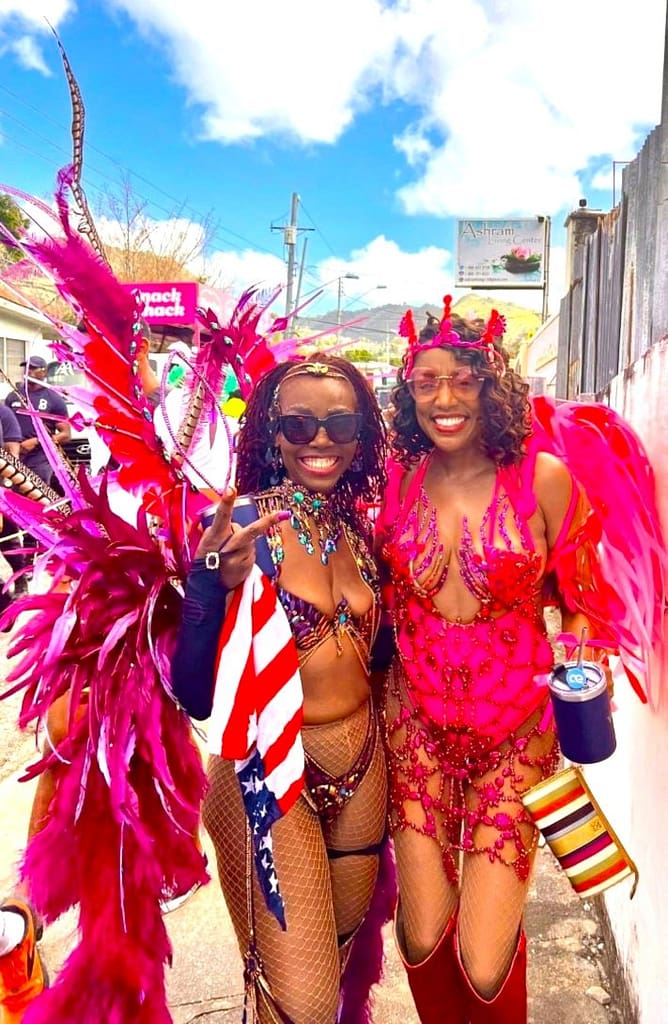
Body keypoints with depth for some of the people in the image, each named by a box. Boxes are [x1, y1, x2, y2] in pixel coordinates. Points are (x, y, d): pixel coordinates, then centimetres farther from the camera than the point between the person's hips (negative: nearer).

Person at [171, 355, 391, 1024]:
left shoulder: (360, 530, -1)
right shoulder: (239, 529, -18)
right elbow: (197, 697, -21)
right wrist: (210, 584, -36)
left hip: (362, 766, 6)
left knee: (347, 939, 25)